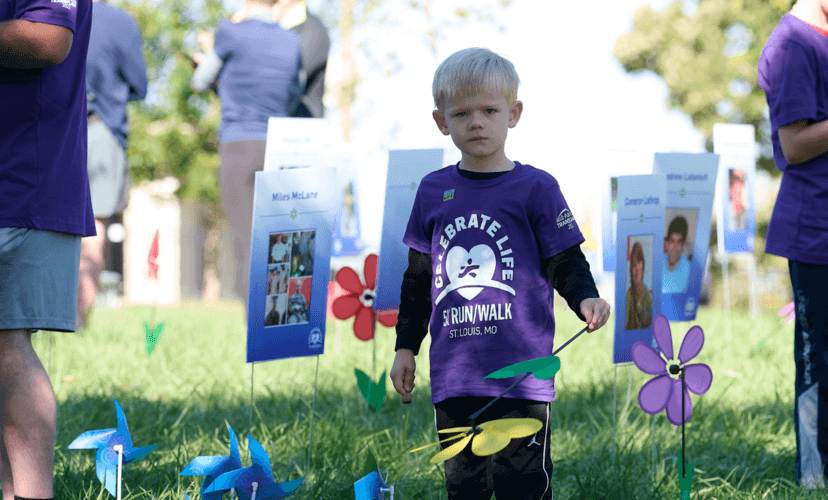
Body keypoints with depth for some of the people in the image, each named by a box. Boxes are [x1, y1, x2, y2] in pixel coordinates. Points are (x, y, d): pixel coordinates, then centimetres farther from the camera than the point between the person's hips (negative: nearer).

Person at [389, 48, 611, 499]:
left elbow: (565, 263, 0)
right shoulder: (432, 192, 11)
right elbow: (418, 277, 19)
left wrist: (585, 300, -20)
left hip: (520, 371, -4)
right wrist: (406, 346, 18)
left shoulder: (535, 188, -1)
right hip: (453, 375, 4)